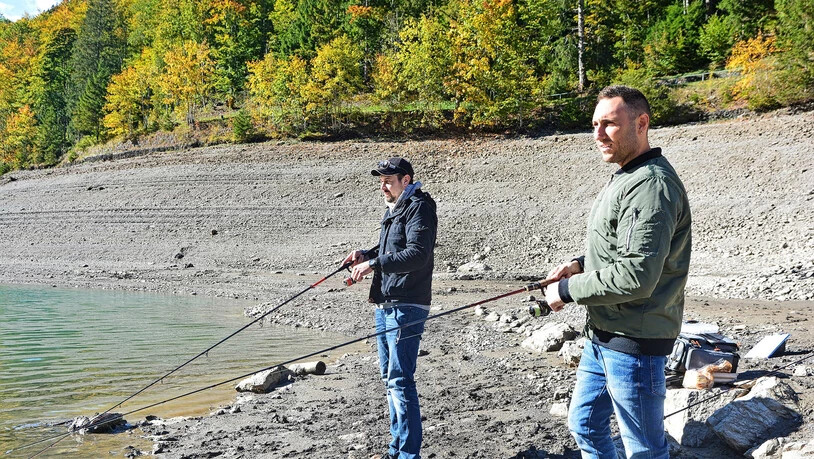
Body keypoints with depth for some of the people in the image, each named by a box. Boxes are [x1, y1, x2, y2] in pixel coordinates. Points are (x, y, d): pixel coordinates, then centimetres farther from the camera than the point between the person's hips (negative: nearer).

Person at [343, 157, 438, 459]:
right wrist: (366, 255, 9)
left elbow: (417, 254, -23)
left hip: (406, 306, -10)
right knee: (389, 378, 15)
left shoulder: (419, 208, -11)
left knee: (400, 379, -12)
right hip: (385, 305, 11)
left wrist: (375, 263, -24)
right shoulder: (394, 209, 20)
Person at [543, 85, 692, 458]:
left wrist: (567, 289, -16)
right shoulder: (623, 178, 13)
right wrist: (580, 264, 7)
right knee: (585, 427, 22)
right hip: (602, 336, 10)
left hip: (633, 342, -10)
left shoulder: (651, 184, -21)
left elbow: (636, 276, -28)